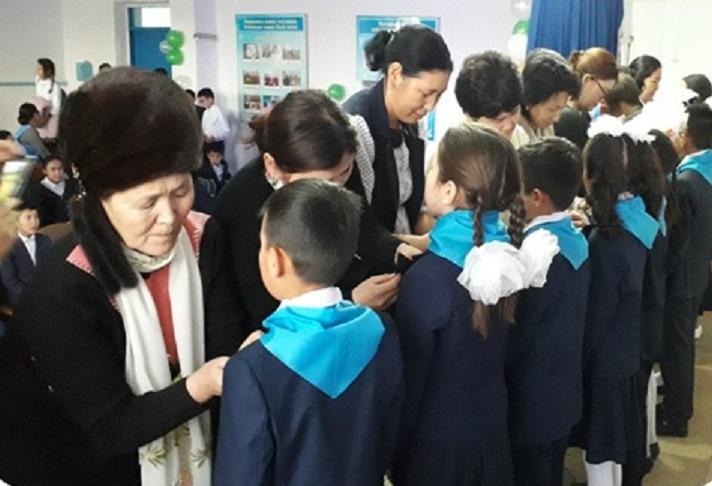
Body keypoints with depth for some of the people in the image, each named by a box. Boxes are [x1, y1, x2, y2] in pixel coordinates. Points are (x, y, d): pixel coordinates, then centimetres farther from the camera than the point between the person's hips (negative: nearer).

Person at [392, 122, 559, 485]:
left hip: (436, 444, -6)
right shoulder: (502, 256, -6)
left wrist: (392, 451, -4)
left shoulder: (428, 278, -26)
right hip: (491, 431, 6)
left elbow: (408, 377, -18)